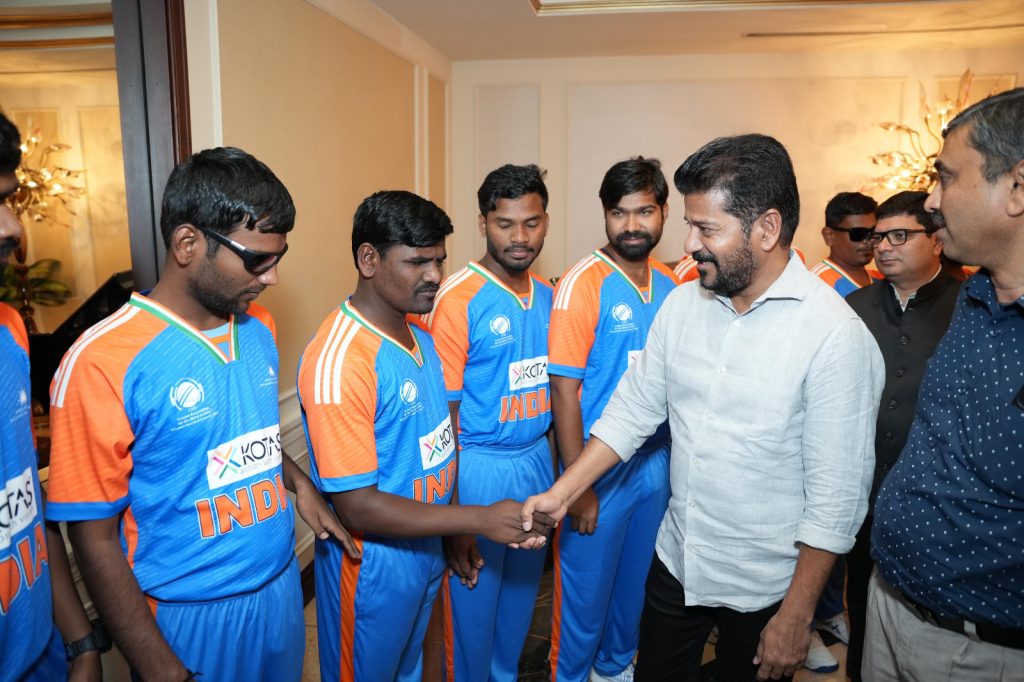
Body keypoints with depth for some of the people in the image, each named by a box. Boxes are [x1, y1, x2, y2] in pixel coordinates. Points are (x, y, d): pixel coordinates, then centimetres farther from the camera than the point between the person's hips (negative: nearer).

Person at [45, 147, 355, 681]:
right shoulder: (102, 362, -20)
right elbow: (94, 536, -15)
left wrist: (298, 481, -3)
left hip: (282, 585, 6)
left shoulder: (259, 329, -1)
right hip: (192, 616, -6)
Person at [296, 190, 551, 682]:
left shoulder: (420, 336, 0)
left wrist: (460, 533, 8)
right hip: (372, 566, -7)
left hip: (426, 547, 7)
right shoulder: (338, 361, -28)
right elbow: (357, 507, -27)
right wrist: (478, 520, -25)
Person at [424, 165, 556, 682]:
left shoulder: (547, 295, 3)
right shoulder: (458, 299, -16)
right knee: (473, 604, 13)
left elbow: (553, 385, 10)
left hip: (537, 459, 6)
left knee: (521, 593, 24)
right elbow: (444, 413, -16)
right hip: (480, 467, -6)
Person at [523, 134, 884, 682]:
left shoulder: (836, 335, -20)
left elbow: (836, 496, -17)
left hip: (765, 588, -4)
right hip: (675, 561, 5)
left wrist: (797, 617, -13)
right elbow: (632, 410, 1)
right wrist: (561, 494, -5)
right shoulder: (682, 303, -4)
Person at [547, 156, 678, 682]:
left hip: (655, 462, 6)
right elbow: (564, 391, -17)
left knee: (636, 580, 23)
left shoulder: (670, 286, 2)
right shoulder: (583, 283, -16)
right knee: (586, 586, 11)